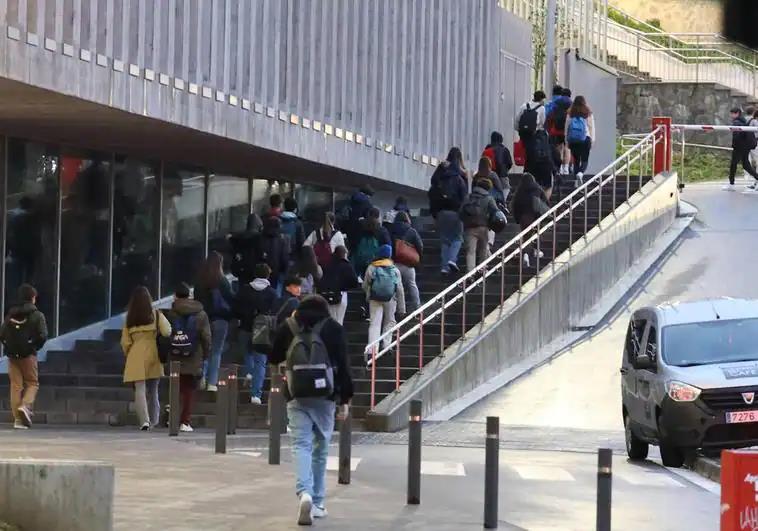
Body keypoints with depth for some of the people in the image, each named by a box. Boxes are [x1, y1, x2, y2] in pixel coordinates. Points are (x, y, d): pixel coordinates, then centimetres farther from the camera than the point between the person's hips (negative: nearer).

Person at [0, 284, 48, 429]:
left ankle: (18, 419, 3)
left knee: (15, 385, 6)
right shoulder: (37, 315, -4)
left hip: (12, 355, 3)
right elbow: (42, 336, -12)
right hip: (28, 355, -3)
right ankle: (26, 406, -17)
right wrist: (35, 347, 5)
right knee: (32, 383, 10)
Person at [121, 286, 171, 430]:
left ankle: (144, 421, -19)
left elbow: (125, 342, 5)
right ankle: (153, 422, 20)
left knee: (140, 389, -4)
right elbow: (167, 332, -10)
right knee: (152, 391, 13)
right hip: (153, 353, 0)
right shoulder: (156, 315, 0)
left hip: (136, 356, 0)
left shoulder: (129, 319, 6)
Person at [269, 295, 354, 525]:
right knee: (321, 448, 10)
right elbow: (343, 365, -3)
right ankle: (318, 503, 13)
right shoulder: (334, 329, 1)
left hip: (297, 397, 0)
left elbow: (273, 359, 15)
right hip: (325, 396, 0)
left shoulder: (287, 328, 5)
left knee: (301, 445, -5)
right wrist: (345, 399, 1)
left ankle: (304, 492, -29)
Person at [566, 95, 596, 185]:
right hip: (585, 139, -2)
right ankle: (581, 173, -25)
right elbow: (592, 127, 1)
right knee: (585, 160, 3)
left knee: (576, 160, 10)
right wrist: (592, 140, 10)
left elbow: (566, 127, 6)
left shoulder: (570, 114, 1)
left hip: (573, 140, 2)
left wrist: (567, 141, 13)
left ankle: (577, 181, 9)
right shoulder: (588, 114, -2)